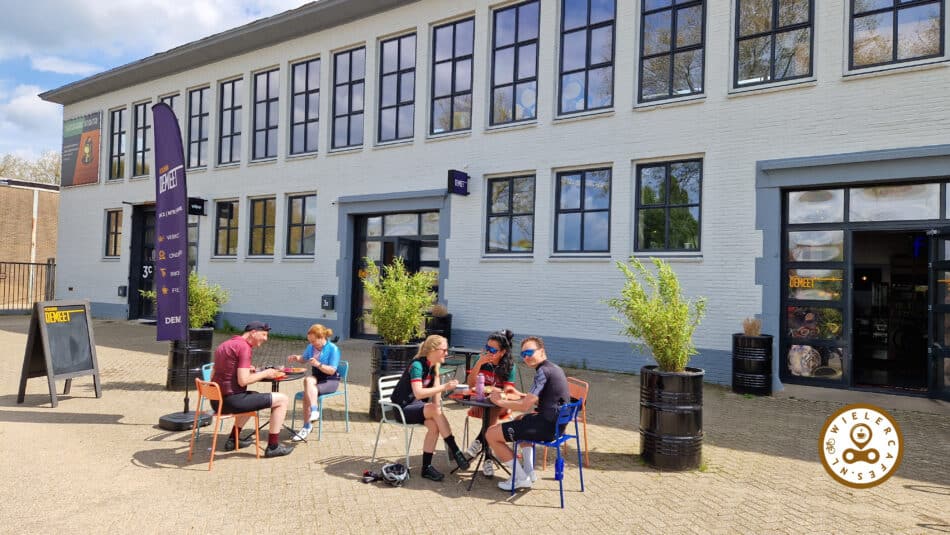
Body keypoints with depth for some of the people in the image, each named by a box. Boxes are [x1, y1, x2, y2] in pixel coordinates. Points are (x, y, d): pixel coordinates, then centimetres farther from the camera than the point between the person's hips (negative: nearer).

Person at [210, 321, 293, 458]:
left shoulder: (224, 345, 15)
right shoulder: (244, 346, -13)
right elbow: (243, 381, -20)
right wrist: (265, 373, -5)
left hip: (216, 401, 10)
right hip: (231, 400, -9)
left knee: (256, 396, 36)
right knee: (282, 399, -2)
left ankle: (233, 440, 35)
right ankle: (273, 447, 3)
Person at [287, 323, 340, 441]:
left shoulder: (333, 349, -12)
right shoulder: (311, 347, 5)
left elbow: (332, 370, -17)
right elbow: (304, 358, 26)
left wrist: (318, 364, -31)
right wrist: (296, 358, 4)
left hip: (330, 381, -5)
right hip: (316, 378, 5)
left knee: (307, 392, -29)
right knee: (308, 380, -32)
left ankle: (307, 427, -26)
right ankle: (314, 410, -33)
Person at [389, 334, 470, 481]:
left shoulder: (433, 366, 5)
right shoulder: (417, 365, -20)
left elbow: (435, 391, 2)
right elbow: (418, 393, -31)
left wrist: (437, 410, -14)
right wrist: (444, 387, -35)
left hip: (417, 405, 7)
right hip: (402, 408, -7)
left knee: (434, 425, -24)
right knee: (434, 410, -31)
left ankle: (426, 468, -15)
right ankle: (455, 451, -23)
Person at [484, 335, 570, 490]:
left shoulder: (543, 371, -17)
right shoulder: (554, 368, 14)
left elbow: (525, 406, -21)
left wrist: (500, 402, -7)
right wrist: (512, 397, 11)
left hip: (547, 426, -11)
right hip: (556, 423, 11)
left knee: (491, 434, -5)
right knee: (523, 420, 39)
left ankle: (522, 478, 5)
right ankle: (529, 472, 31)